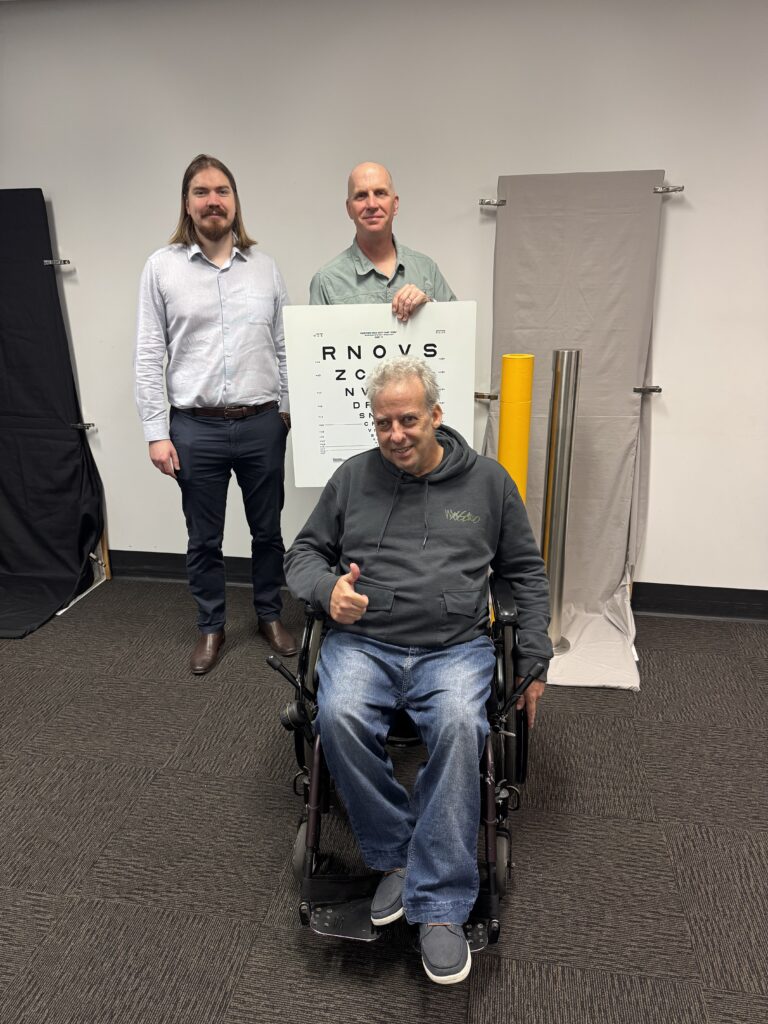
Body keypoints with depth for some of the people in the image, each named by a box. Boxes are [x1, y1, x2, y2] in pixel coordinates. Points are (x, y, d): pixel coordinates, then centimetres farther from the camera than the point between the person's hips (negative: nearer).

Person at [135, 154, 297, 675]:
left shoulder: (265, 267, 6)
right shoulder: (162, 267, 0)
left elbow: (284, 348, 9)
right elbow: (150, 356, -2)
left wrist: (289, 412, 5)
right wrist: (157, 432, -6)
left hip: (262, 423, 2)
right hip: (195, 428, -1)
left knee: (267, 529, 13)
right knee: (204, 538, 10)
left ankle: (271, 615, 33)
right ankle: (211, 627, 29)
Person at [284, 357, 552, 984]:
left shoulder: (487, 480, 9)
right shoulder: (353, 477, 11)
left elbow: (527, 572, 17)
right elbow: (303, 554, 16)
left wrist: (535, 660, 9)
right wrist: (327, 588, -8)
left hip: (455, 647, -1)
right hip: (362, 643, 1)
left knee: (459, 725, -32)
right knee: (340, 717, -31)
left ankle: (441, 906, -17)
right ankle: (396, 856, -7)